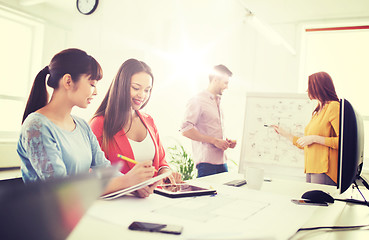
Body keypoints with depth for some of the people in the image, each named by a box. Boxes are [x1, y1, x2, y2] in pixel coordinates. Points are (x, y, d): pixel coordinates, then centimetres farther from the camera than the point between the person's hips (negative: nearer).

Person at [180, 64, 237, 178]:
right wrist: (214, 140, -17)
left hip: (222, 161, 8)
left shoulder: (217, 102, 21)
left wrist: (227, 141, 9)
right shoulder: (197, 100, -6)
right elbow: (185, 130, -17)